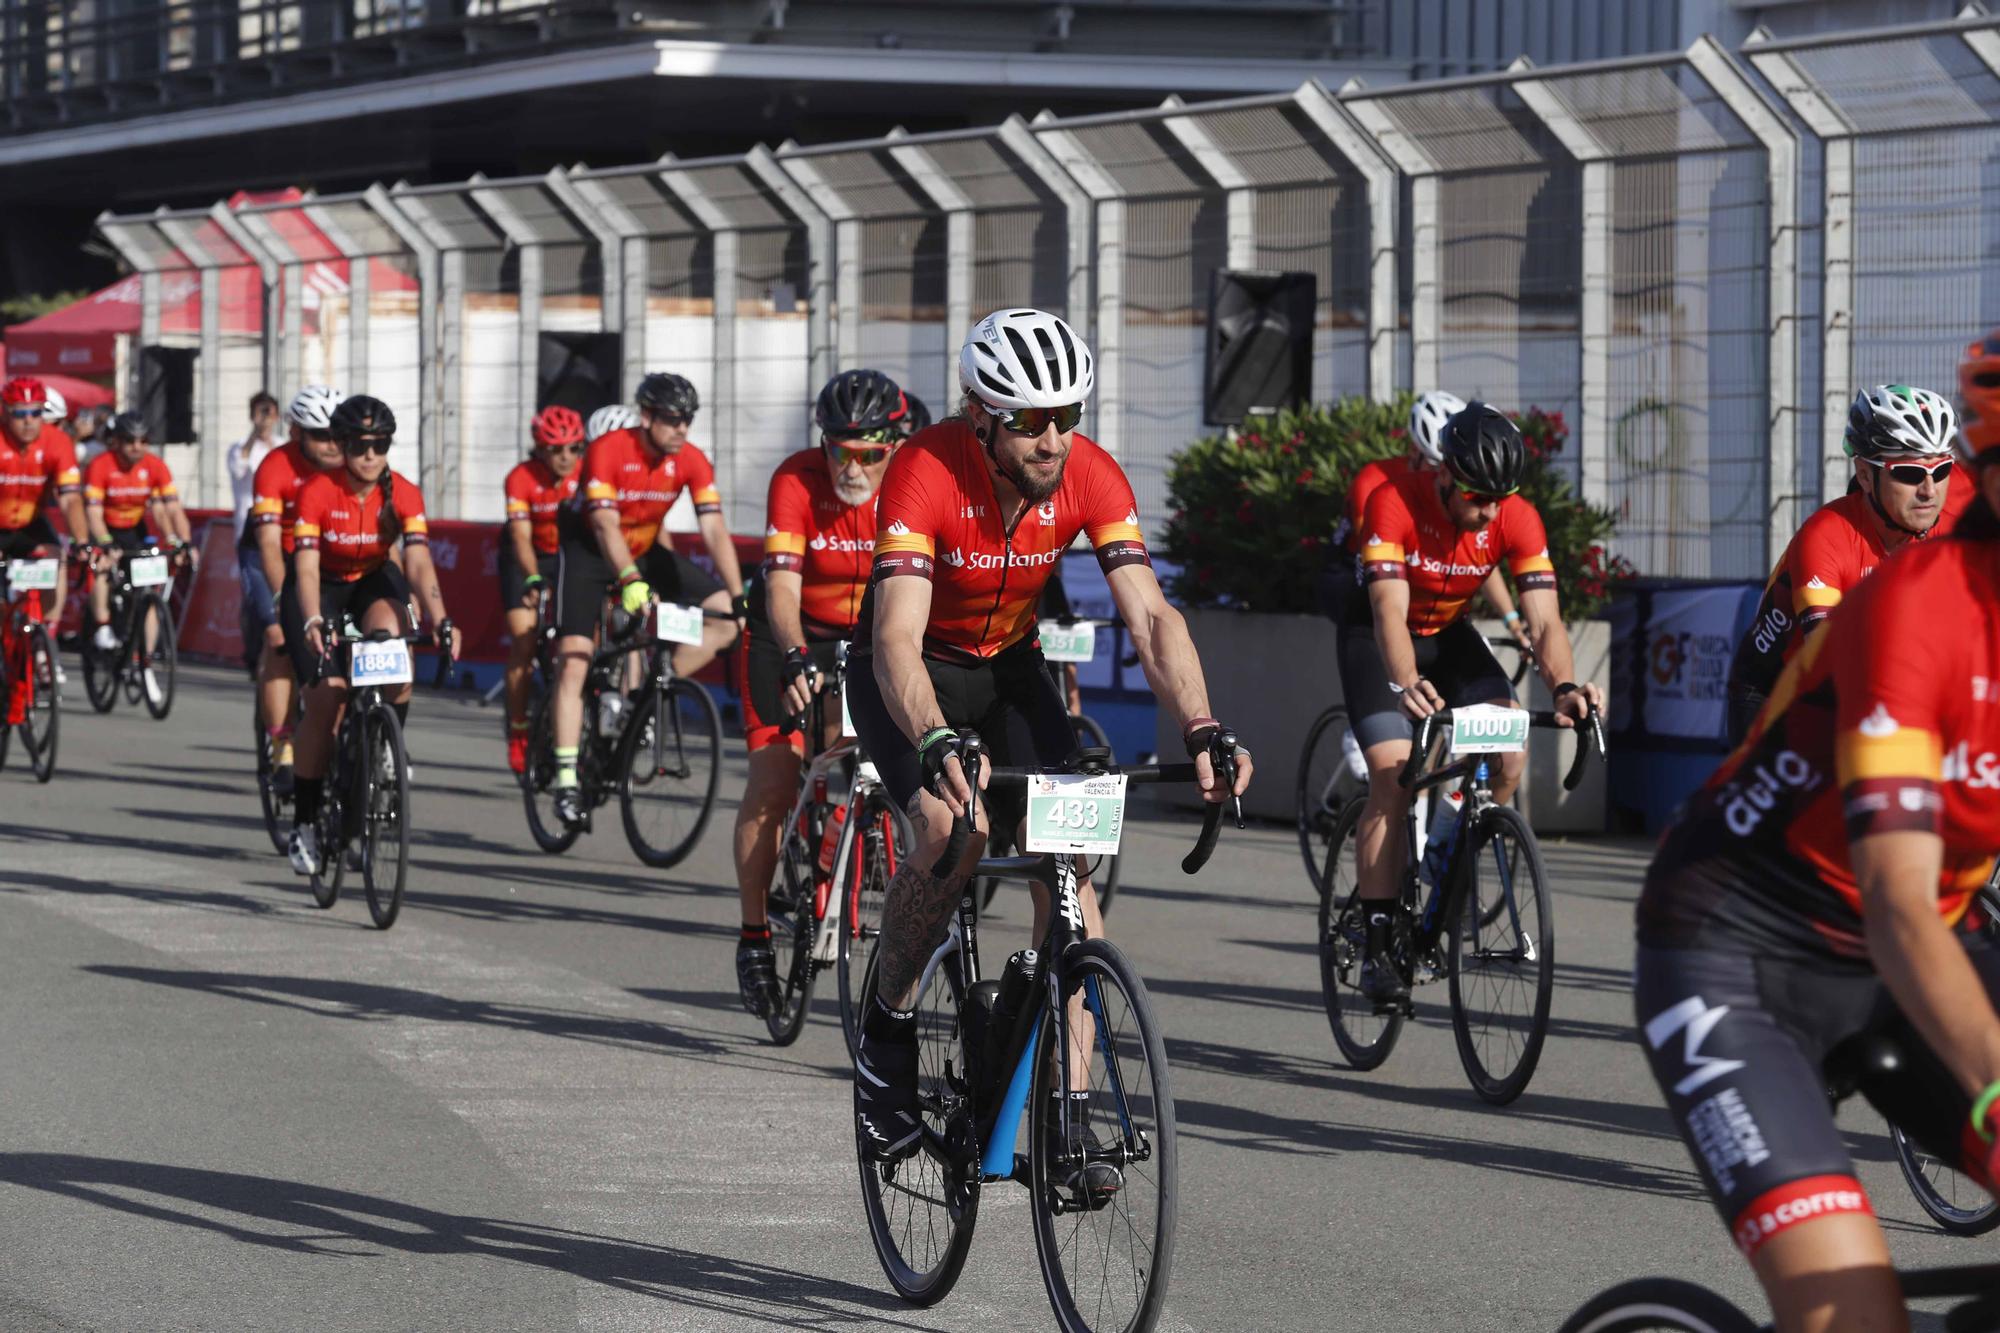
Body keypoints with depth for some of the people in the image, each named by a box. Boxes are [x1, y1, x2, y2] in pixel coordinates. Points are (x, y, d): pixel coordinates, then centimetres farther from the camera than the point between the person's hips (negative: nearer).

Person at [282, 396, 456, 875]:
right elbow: (306, 567, -32)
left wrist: (440, 621, -43)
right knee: (326, 693, -18)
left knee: (393, 647, -33)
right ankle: (305, 821, -6)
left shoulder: (403, 494, -19)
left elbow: (418, 562, -27)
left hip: (374, 582, 2)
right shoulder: (317, 493, -25)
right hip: (322, 589, -2)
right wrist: (312, 622, -50)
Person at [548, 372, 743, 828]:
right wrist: (630, 582, -52)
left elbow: (714, 531, -19)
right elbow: (606, 526, -37)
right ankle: (567, 782, -14)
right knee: (572, 663, -16)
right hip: (590, 551, -5)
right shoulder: (608, 451, -27)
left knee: (724, 618, -12)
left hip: (646, 551, 5)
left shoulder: (692, 462, -15)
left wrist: (739, 598, -29)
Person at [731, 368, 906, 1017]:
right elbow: (783, 586, -32)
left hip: (872, 639, 2)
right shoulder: (797, 480, -25)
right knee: (773, 780, -13)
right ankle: (755, 938, -1)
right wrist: (797, 660, -50)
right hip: (791, 637, -2)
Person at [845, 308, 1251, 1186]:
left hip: (1010, 667, 4)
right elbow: (897, 637, -42)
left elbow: (1150, 619, -24)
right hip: (909, 673, -4)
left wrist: (1202, 732, -41)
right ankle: (887, 1028, -5)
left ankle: (1068, 1113, -12)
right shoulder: (926, 473, -32)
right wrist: (937, 744, -59)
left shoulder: (1091, 478, -20)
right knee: (952, 826, -30)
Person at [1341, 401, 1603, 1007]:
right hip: (1377, 639, -3)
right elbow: (1390, 610, -41)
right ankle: (1378, 946, -16)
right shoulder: (1394, 503, -31)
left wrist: (1563, 687, -46)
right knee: (1393, 775, -21)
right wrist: (1407, 683, -59)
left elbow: (1544, 621, -27)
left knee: (1509, 749, -21)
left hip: (1449, 636, 4)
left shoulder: (1516, 519, -22)